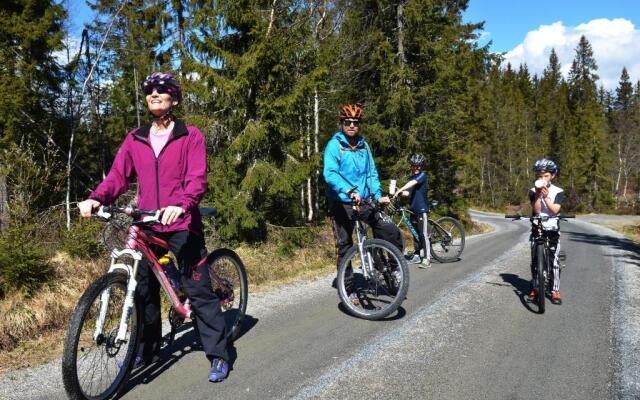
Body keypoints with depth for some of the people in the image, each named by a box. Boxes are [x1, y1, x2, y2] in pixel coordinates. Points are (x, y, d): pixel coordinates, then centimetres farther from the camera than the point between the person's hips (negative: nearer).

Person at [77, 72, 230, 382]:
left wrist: (181, 205, -31)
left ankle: (218, 354, 8)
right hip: (146, 225, 5)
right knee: (144, 290, 15)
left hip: (181, 223, -5)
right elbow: (118, 175, 5)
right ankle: (145, 349, 33)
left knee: (198, 289, -2)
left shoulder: (190, 136, -1)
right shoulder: (135, 139, 11)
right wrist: (96, 198, -14)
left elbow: (197, 177, -12)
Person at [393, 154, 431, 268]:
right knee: (415, 233, 13)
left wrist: (400, 190, -35)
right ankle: (417, 255, 23)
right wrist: (400, 193, -12)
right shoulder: (412, 177, 15)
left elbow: (413, 183, -24)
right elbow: (409, 193, 8)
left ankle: (427, 259, -7)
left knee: (423, 234, -9)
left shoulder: (423, 175, -6)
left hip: (422, 209, -7)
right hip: (413, 209, 7)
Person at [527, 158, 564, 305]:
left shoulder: (558, 192, -1)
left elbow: (555, 210, -14)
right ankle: (535, 288, 14)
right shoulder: (533, 191, 1)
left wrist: (546, 197, -27)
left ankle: (555, 290, 0)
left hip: (552, 228, -1)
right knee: (534, 259, 1)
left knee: (554, 259, -7)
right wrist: (538, 194, -22)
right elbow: (536, 210, -11)